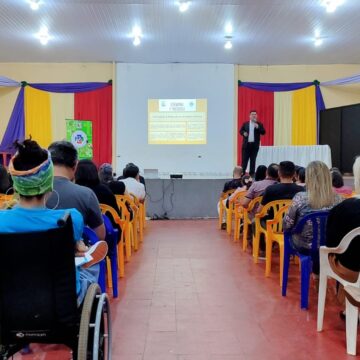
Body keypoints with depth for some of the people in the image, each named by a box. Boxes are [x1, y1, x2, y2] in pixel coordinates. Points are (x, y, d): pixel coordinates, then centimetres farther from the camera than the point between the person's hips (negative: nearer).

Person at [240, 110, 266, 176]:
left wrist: (258, 127, -20)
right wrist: (243, 133, -9)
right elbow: (241, 131, 13)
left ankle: (252, 173, 9)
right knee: (244, 159, 1)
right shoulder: (245, 123, 8)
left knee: (253, 160, 4)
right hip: (246, 144, 0)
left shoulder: (259, 124, 4)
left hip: (255, 145, 0)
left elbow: (263, 132, -5)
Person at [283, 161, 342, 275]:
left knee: (290, 234, 30)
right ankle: (319, 269, 43)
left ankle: (316, 269, 40)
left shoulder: (300, 198, -23)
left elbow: (286, 225, -14)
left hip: (304, 246, -3)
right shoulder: (337, 199, -15)